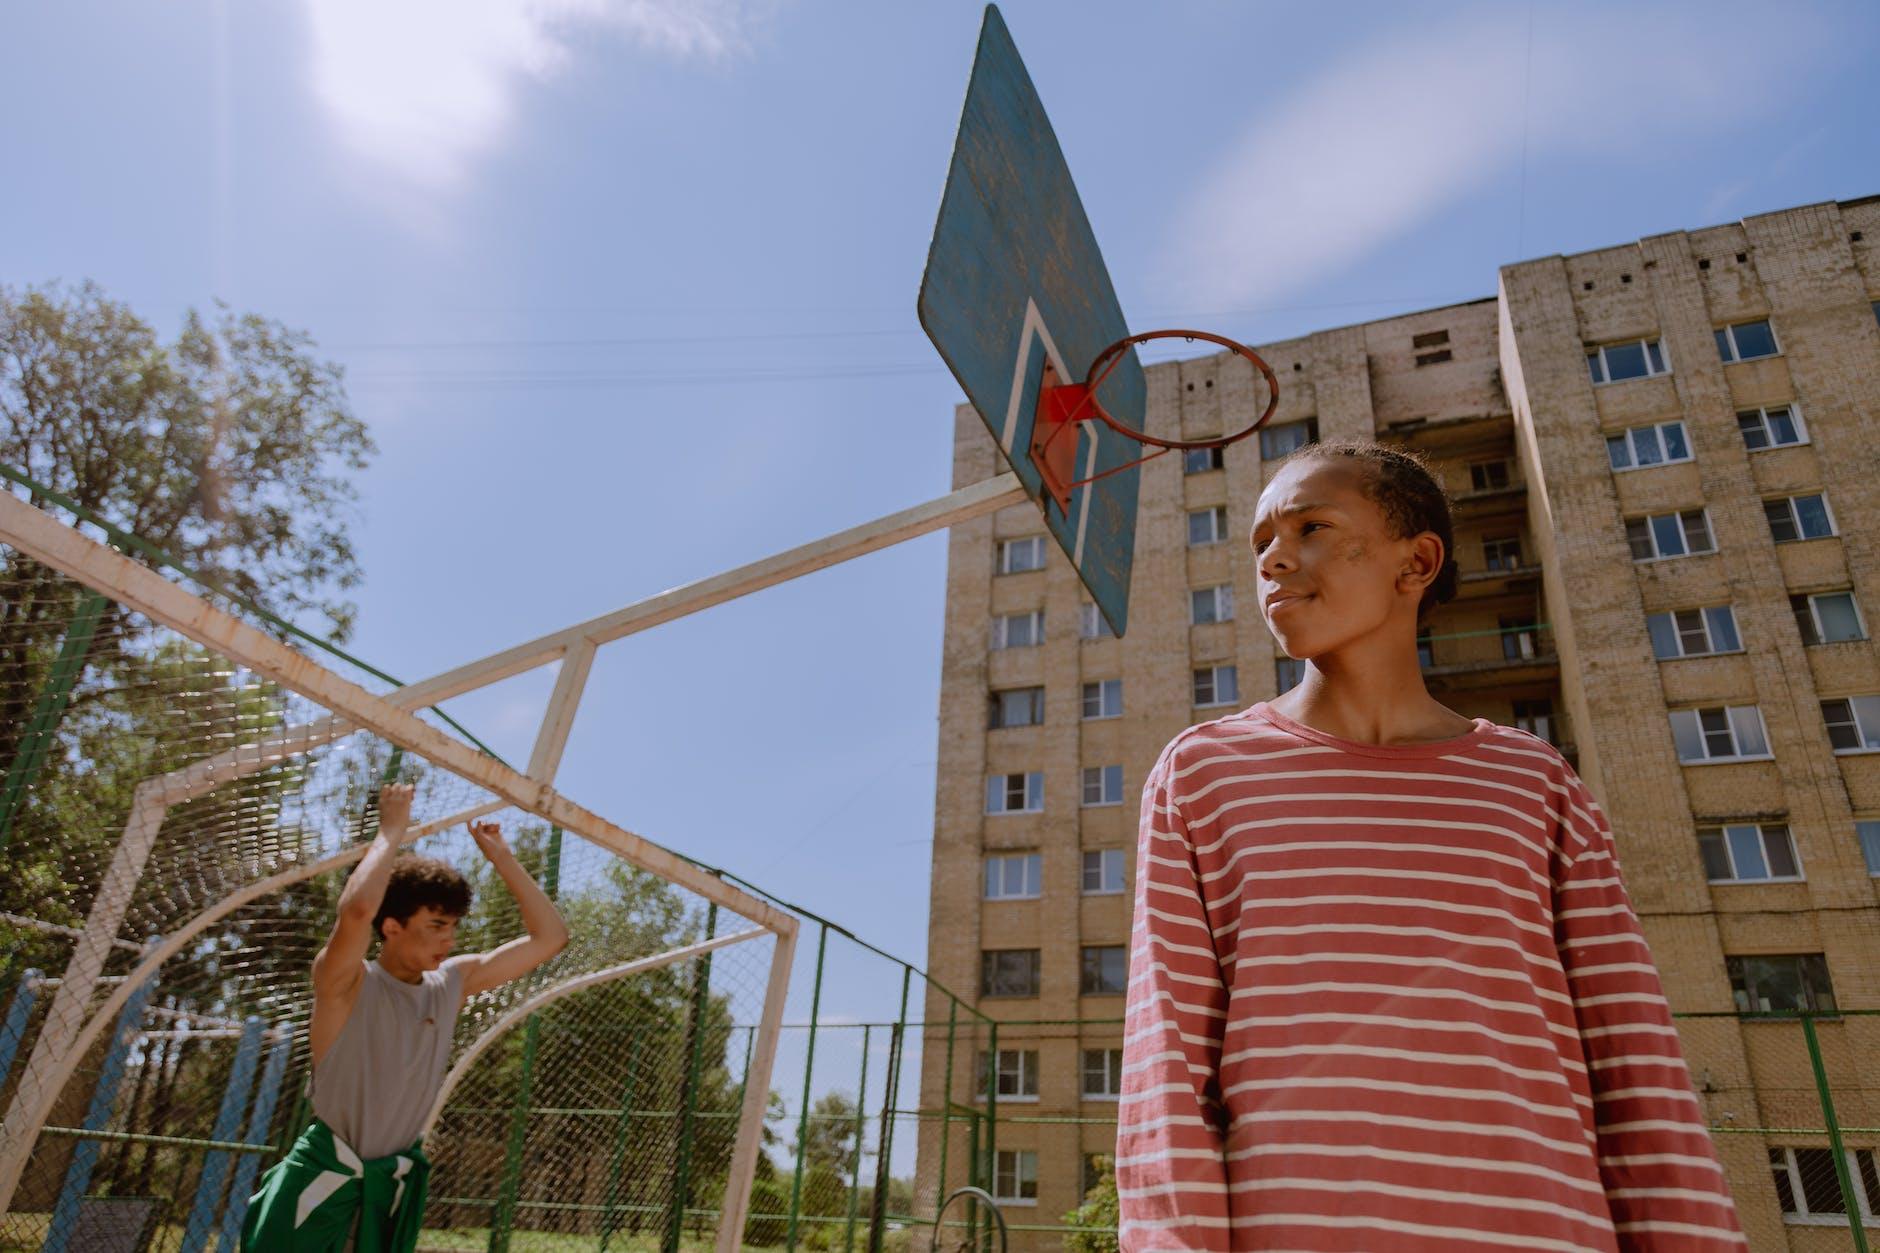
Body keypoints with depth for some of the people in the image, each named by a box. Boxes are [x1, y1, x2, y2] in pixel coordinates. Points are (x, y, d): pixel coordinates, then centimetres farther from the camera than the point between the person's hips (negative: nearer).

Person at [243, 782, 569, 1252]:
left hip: (393, 1181, 5)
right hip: (323, 1176, -5)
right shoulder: (346, 982, -15)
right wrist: (392, 830, -24)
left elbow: (550, 936, 2)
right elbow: (357, 909, -38)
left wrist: (500, 856, -3)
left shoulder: (453, 983, 0)